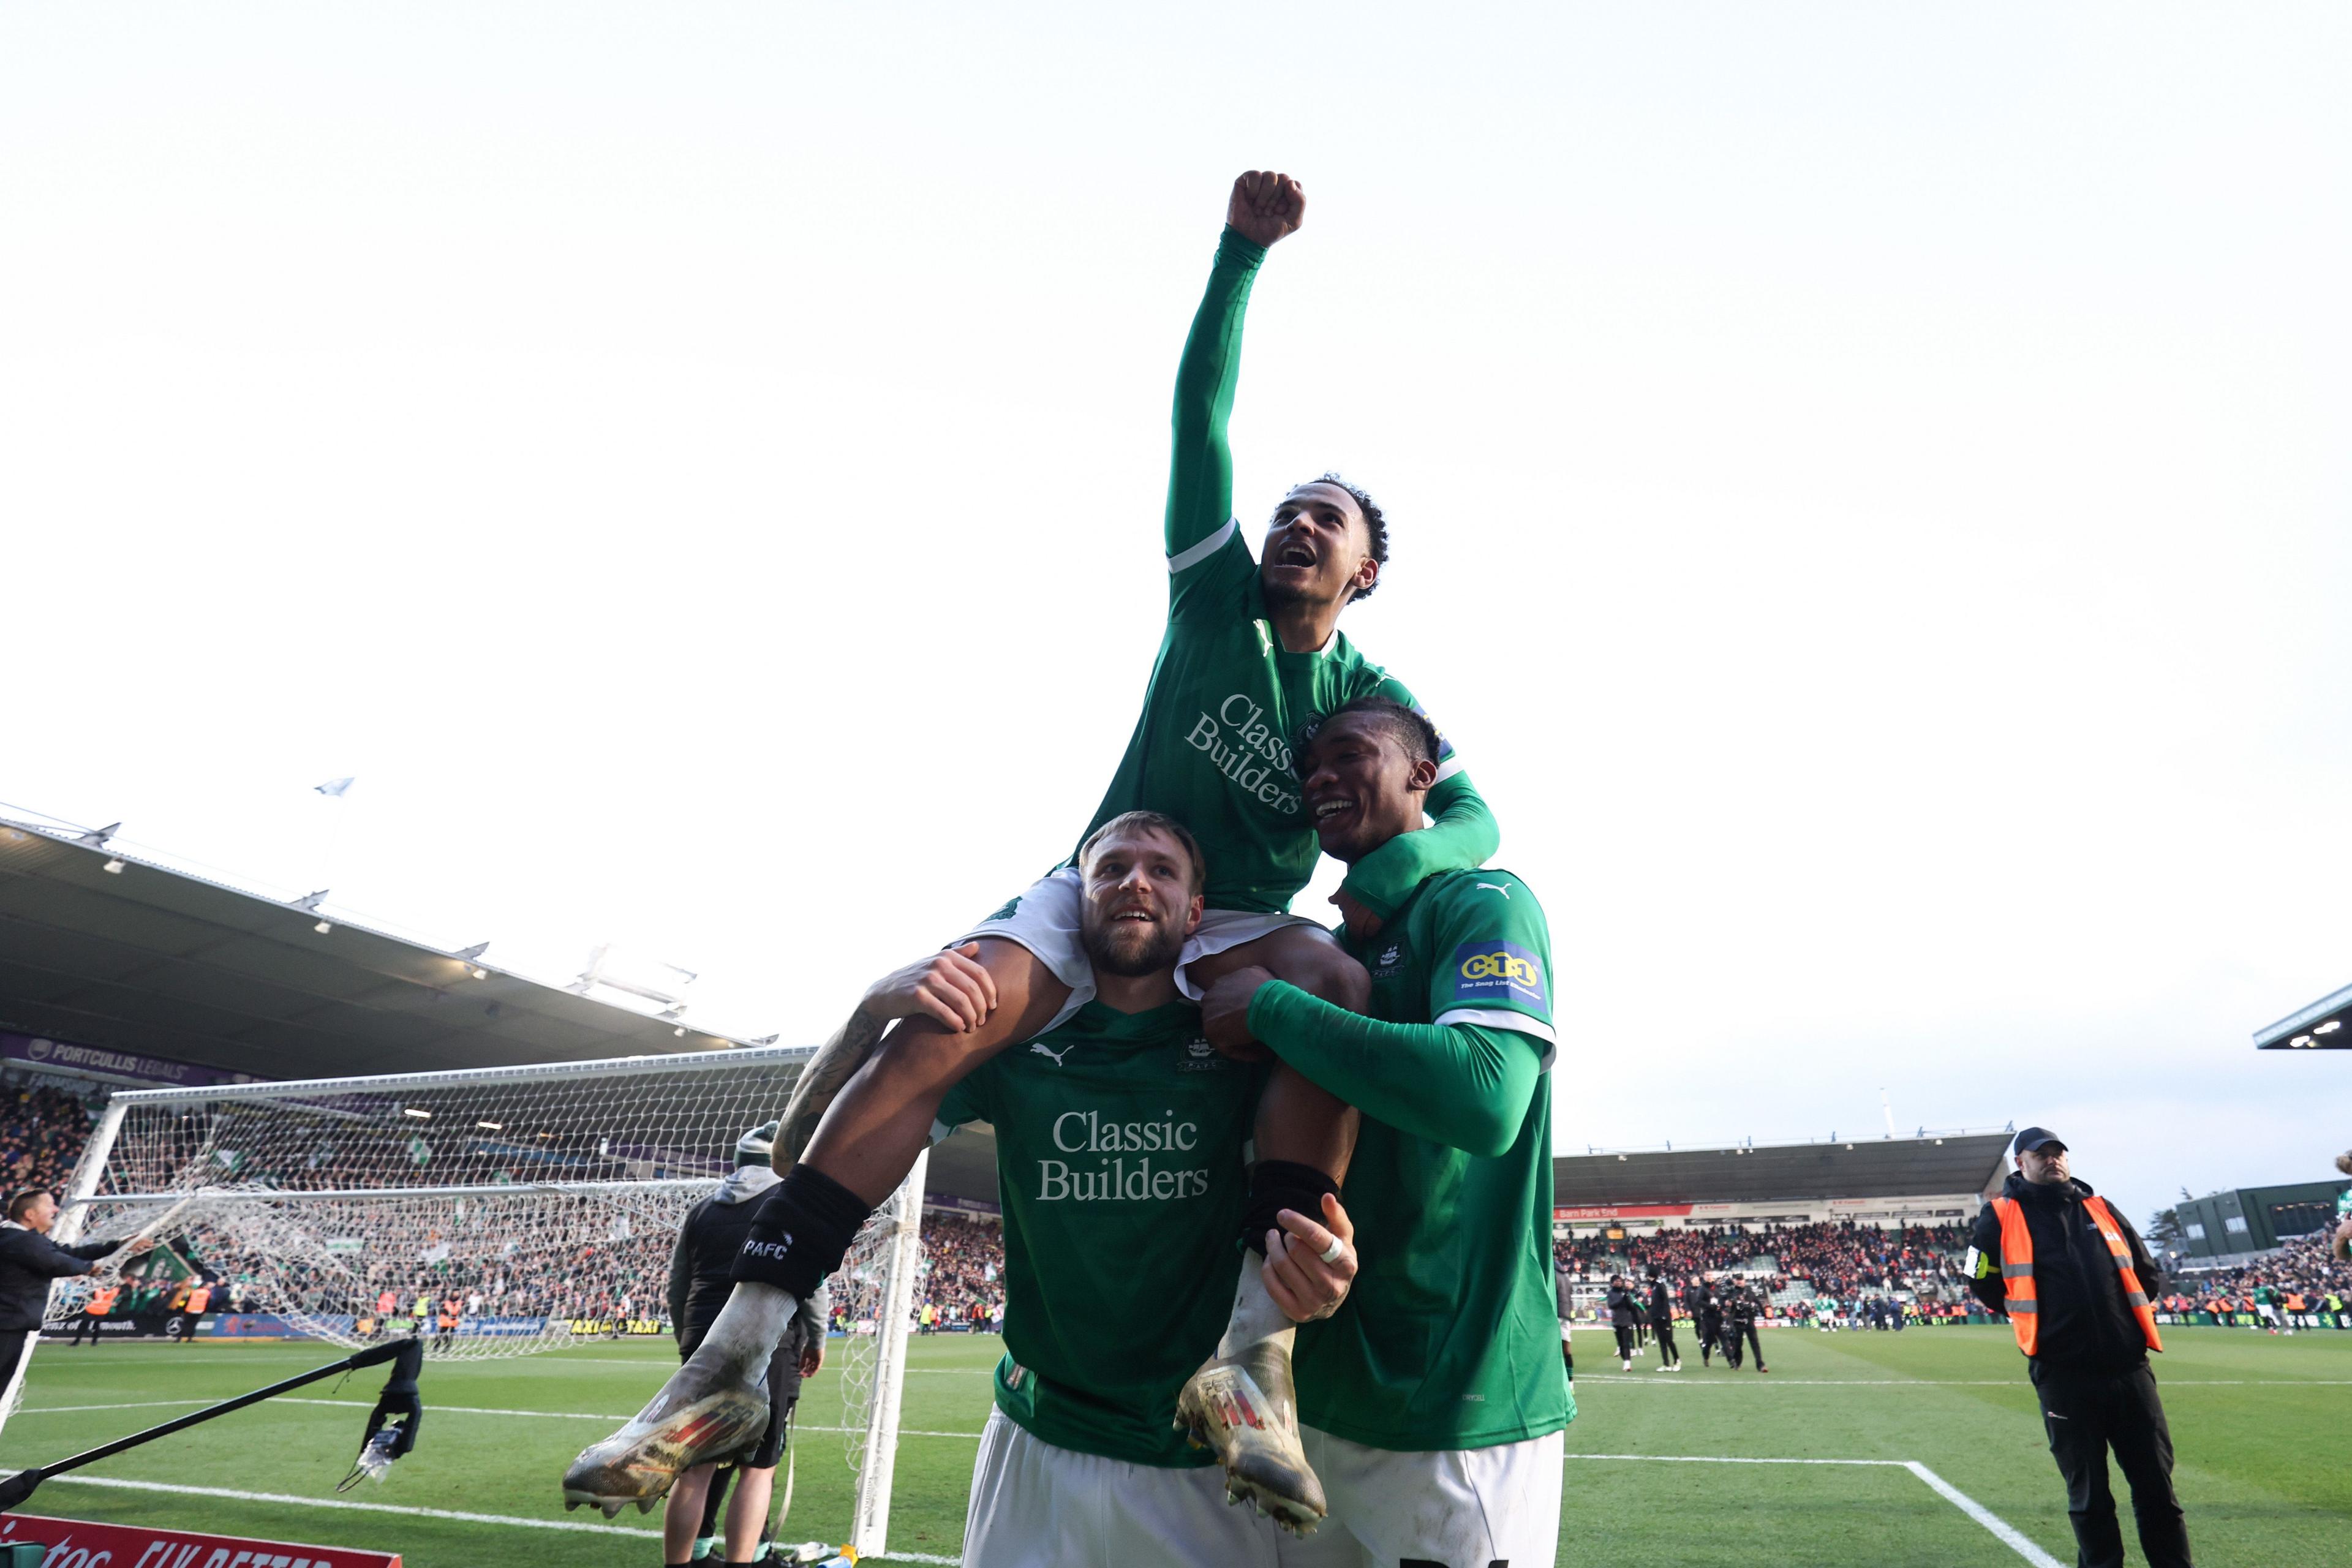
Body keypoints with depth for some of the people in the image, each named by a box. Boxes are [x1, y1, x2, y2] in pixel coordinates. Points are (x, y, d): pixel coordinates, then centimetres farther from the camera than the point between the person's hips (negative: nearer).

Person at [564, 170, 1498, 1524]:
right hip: (1098, 893, 1)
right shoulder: (1219, 601, 4)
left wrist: (1385, 878, -27)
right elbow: (1199, 411, -2)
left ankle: (1257, 1352, -34)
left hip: (1234, 934, 0)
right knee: (933, 1018, -27)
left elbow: (1473, 818, -5)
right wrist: (1244, 247, -10)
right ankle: (736, 1356, -22)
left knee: (1338, 986, -35)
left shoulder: (1373, 699, 4)